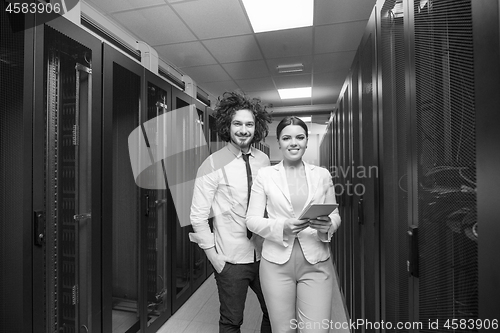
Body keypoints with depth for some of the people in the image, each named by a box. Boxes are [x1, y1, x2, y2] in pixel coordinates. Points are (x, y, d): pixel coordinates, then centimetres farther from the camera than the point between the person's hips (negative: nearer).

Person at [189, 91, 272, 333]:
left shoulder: (264, 161, 0)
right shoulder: (214, 164, -13)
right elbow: (198, 216, -10)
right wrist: (212, 254, -9)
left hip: (264, 255, 4)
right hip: (231, 260, -4)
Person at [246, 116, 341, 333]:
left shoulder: (322, 175, 5)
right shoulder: (265, 175, -1)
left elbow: (335, 215, 10)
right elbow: (252, 219, -3)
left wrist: (327, 225, -13)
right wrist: (282, 226, -20)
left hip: (316, 264, 1)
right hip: (276, 263, 0)